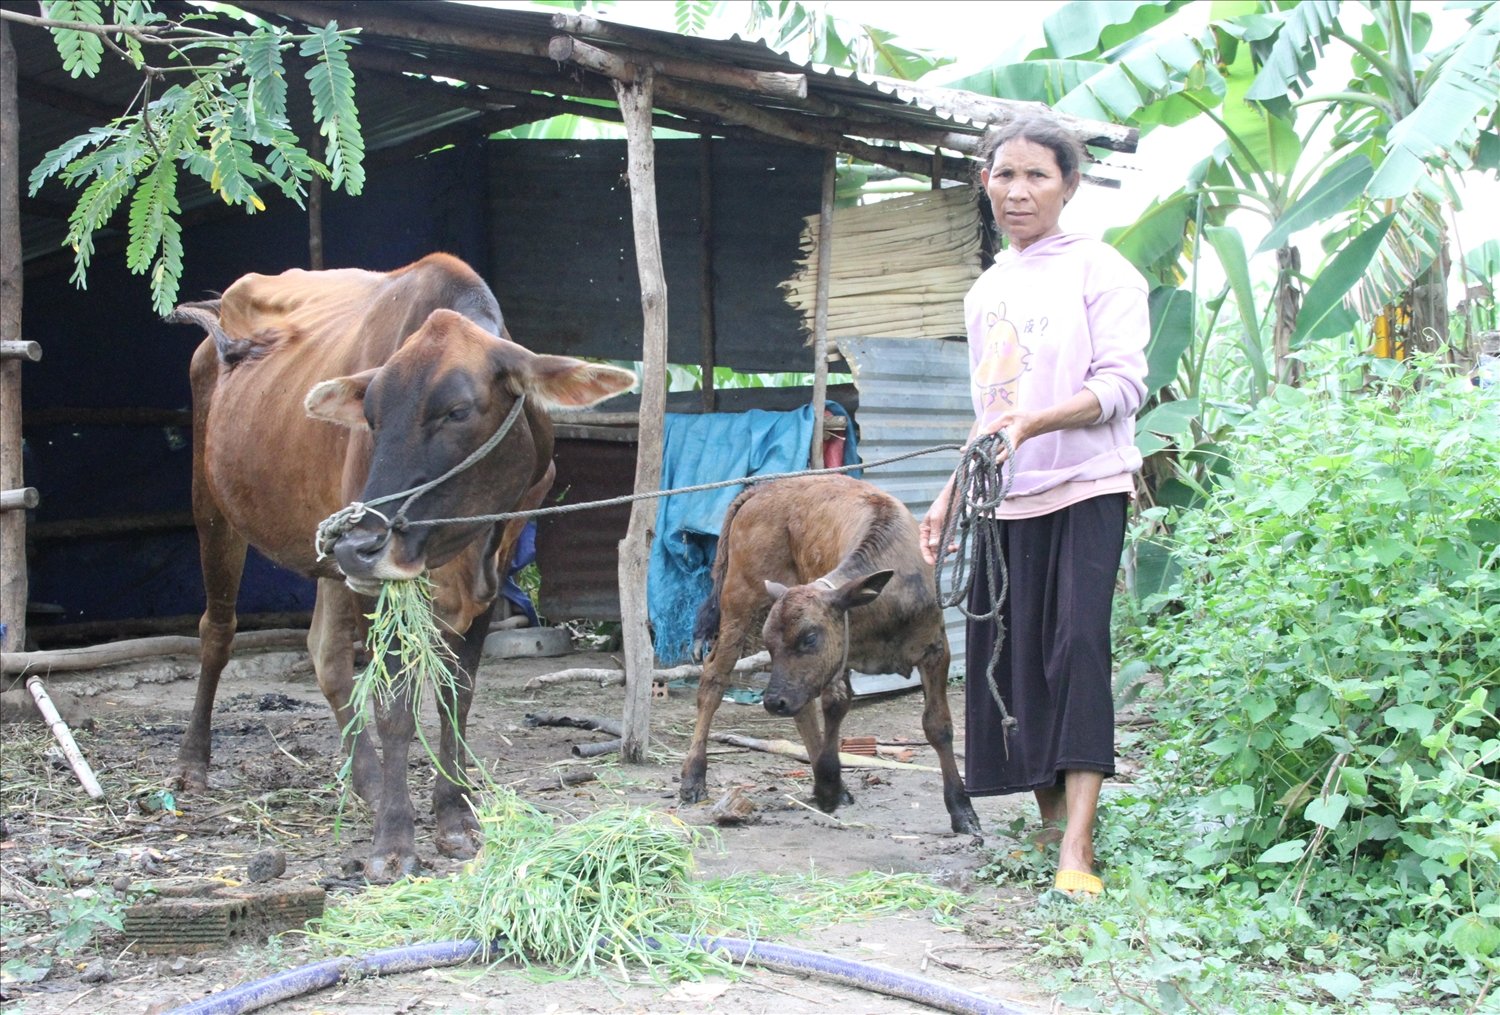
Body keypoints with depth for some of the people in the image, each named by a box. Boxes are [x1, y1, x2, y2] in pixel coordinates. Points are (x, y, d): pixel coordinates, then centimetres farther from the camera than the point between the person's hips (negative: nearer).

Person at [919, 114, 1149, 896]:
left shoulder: (1098, 268, -2)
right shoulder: (987, 291, 17)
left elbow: (1123, 386, -12)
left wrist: (1033, 423, -26)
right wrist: (950, 497, 19)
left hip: (1086, 487, -6)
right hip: (1006, 501, 6)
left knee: (1078, 647, -15)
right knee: (1014, 658, 2)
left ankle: (1076, 850, -18)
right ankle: (1049, 826, 11)